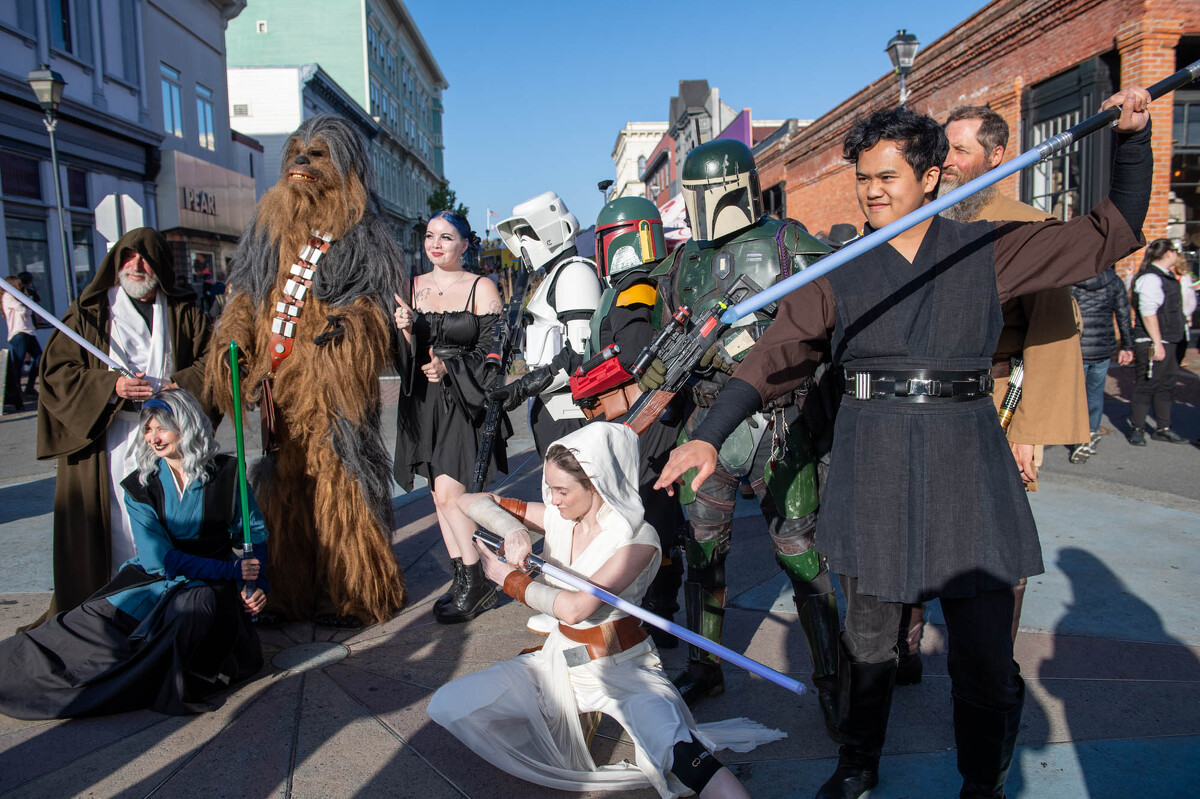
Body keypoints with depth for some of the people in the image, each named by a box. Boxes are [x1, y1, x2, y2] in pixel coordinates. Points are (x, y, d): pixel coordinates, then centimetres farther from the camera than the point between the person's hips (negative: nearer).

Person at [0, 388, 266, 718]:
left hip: (210, 586, -2)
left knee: (197, 608, -35)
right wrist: (231, 569, -17)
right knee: (95, 622, -20)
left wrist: (258, 583, -11)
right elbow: (160, 558, -8)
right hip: (153, 579, 2)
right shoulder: (140, 486, 0)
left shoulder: (225, 473, -2)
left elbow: (255, 531, 6)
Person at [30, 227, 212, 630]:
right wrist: (110, 386, -13)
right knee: (118, 519, -3)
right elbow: (56, 369, 2)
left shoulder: (183, 312, 13)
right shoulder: (89, 312, 9)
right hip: (105, 438, -1)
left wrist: (179, 386, -9)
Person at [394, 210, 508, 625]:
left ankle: (477, 582, 4)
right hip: (423, 400, 5)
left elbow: (493, 349, -6)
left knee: (448, 493, -12)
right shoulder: (411, 287, 11)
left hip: (465, 400, -5)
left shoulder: (481, 288, -3)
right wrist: (406, 332, -10)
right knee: (440, 494, 8)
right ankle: (462, 579, 20)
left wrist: (449, 368, -20)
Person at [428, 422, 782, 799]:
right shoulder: (556, 517, -1)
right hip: (560, 659, 7)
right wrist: (513, 530, -18)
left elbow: (574, 607, -27)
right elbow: (472, 501, 2)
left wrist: (505, 576, -15)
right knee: (446, 705, -8)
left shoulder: (638, 537, -17)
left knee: (677, 754, -36)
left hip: (624, 667, -6)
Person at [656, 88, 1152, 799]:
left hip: (966, 460, 0)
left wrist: (1133, 139, 0)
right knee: (867, 640, 11)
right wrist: (709, 436, -14)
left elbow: (1113, 233, 13)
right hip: (873, 466, 0)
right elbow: (774, 358, -4)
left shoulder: (988, 252, 6)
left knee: (985, 651, 4)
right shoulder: (840, 273, 5)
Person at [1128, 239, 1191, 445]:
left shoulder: (1166, 277, 16)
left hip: (1169, 342, 10)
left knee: (1166, 386, 13)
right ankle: (1137, 429, 6)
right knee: (1146, 386, -3)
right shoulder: (1150, 278, -16)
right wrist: (1157, 343, -24)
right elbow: (1147, 312, -22)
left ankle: (1163, 429, 20)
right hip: (1152, 343, -10)